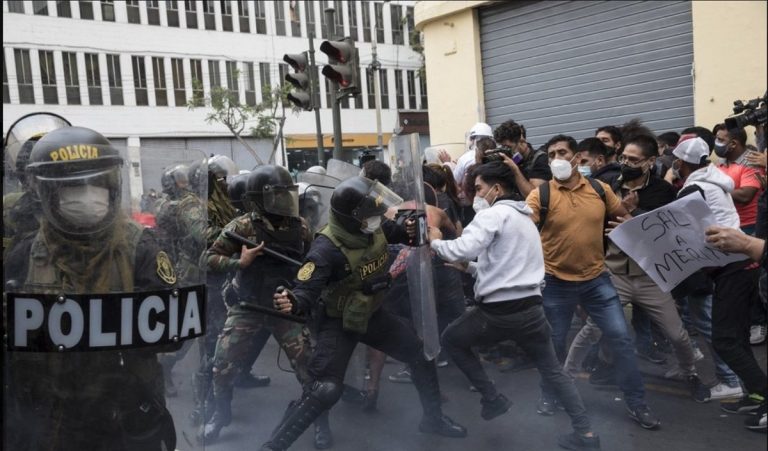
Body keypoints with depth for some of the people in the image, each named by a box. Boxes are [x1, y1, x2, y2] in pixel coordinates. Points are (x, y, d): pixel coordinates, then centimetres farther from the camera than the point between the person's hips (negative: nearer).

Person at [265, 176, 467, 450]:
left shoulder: (376, 229, -11)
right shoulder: (327, 249, -32)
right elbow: (307, 289, -36)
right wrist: (293, 302, -58)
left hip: (370, 313, 7)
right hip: (337, 322, -7)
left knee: (422, 354, 12)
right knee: (324, 390, -16)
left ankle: (433, 418, 35)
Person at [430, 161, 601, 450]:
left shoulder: (493, 213, -9)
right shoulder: (524, 218, 20)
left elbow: (463, 249, -23)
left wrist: (436, 242, -4)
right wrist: (468, 267, 22)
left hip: (499, 311, -8)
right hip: (530, 307, 8)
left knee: (451, 339, 17)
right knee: (553, 370, 20)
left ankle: (492, 399, 16)